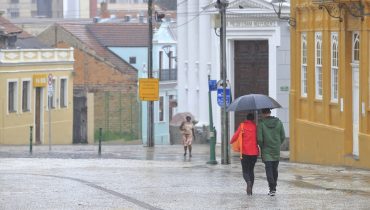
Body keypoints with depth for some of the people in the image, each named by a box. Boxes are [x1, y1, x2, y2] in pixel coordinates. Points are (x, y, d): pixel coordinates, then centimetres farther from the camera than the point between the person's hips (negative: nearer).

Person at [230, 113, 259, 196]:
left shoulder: (242, 125, -3)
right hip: (254, 152, 2)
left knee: (245, 171, 3)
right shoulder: (255, 127, 2)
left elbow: (236, 135, -8)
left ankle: (248, 182, -29)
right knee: (251, 170, 16)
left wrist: (231, 142, 11)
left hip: (244, 152, -2)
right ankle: (250, 189, 11)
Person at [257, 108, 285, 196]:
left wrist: (262, 147, 5)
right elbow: (283, 137, 2)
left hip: (266, 151, -4)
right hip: (276, 151, 4)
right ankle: (273, 187, 23)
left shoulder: (261, 123, -10)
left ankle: (272, 189, -12)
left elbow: (259, 139, -13)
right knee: (275, 169, 15)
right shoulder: (278, 122, 0)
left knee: (269, 169, -2)